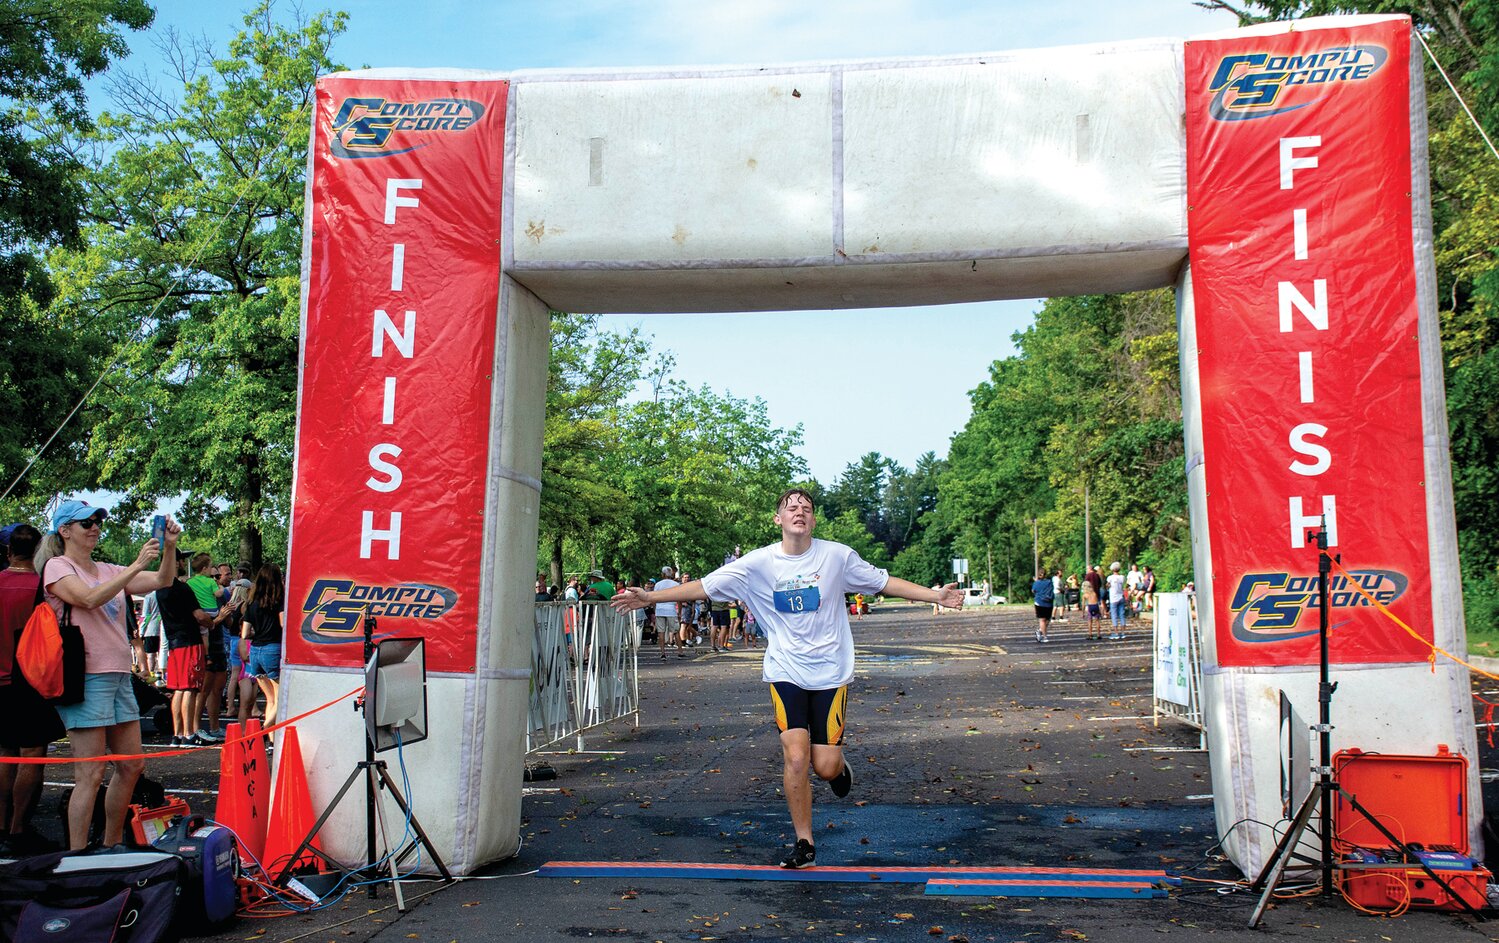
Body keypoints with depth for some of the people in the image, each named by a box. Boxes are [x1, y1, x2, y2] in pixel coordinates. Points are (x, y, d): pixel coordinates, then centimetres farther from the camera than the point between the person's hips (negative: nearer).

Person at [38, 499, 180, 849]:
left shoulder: (108, 571, 16)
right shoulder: (57, 567, -3)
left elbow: (162, 581, 9)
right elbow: (90, 598, -21)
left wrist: (169, 547, -7)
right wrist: (136, 565, -26)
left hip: (119, 676, 7)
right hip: (85, 678, -7)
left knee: (131, 766, 10)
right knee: (91, 774, -8)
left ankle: (111, 847, 23)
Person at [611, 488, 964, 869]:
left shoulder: (837, 555, -3)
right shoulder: (758, 562, -4)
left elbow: (884, 582, 7)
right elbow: (704, 586, -2)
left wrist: (935, 595, 2)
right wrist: (650, 596, -8)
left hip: (831, 672, 0)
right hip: (786, 673, 0)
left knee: (825, 767, -3)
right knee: (795, 758, -11)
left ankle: (838, 763, 36)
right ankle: (804, 844, 8)